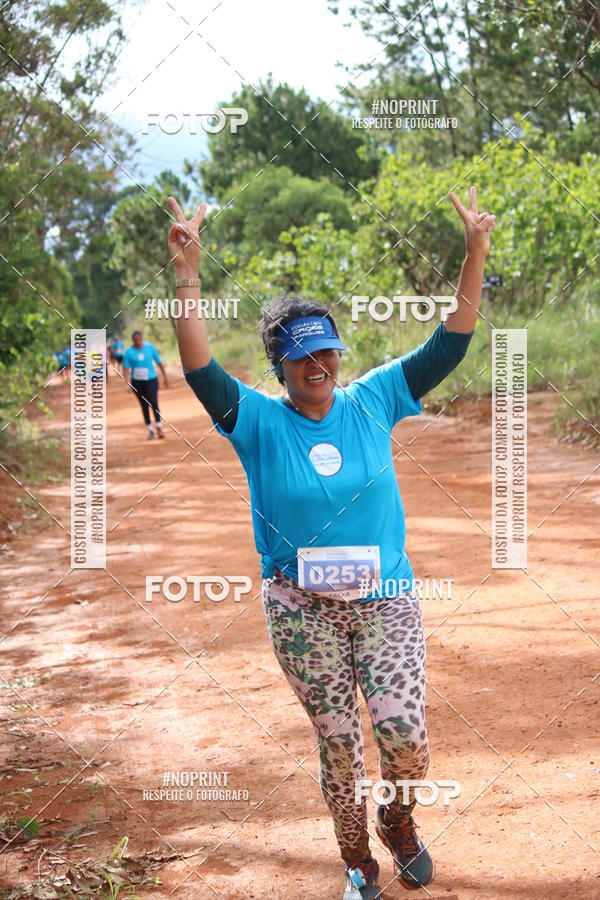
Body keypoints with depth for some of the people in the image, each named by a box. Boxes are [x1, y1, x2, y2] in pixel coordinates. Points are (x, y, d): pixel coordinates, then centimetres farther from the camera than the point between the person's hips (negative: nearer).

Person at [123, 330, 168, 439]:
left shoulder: (150, 347, -2)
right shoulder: (129, 352, -5)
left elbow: (159, 362, 8)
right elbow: (126, 368, -7)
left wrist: (165, 377, 15)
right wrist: (128, 383, -19)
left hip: (151, 380, -1)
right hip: (137, 382, 1)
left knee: (153, 403, -16)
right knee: (144, 405, 6)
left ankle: (159, 427, -12)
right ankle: (150, 430, 15)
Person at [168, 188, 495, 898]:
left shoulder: (372, 402, 0)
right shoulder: (259, 421, -5)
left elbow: (446, 347, -4)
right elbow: (200, 372, -20)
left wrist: (475, 257, -13)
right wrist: (186, 276, -31)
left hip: (385, 599, 1)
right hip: (302, 609, 0)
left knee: (404, 736, -9)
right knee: (337, 743, 8)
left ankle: (398, 821, 25)